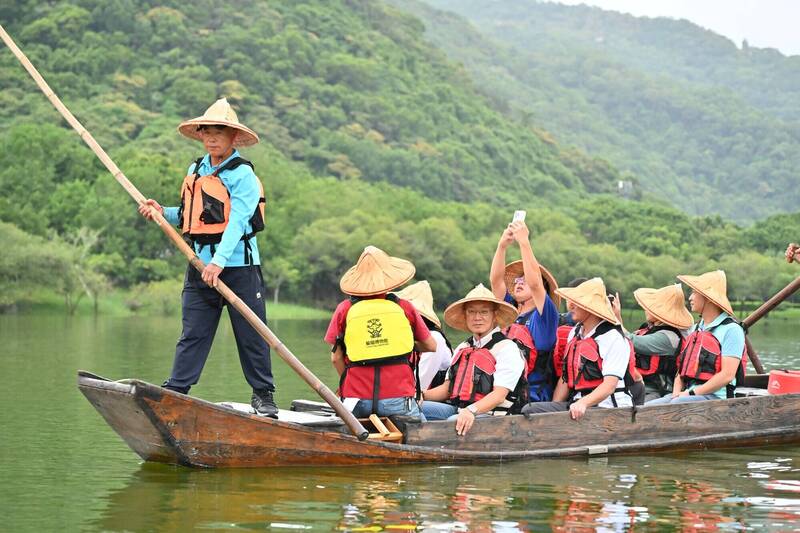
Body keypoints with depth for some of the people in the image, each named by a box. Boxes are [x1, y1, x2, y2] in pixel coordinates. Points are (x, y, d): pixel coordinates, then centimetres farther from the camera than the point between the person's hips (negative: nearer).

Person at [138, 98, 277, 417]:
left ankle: (263, 395, 12)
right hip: (200, 266, 5)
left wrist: (219, 262, -28)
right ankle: (175, 391, 7)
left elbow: (237, 221, -19)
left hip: (238, 265, -5)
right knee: (192, 333, 5)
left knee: (251, 335, 2)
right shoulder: (195, 171, 13)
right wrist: (163, 212, 4)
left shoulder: (242, 174, -8)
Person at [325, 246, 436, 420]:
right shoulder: (405, 307, 8)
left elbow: (336, 357, 7)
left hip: (356, 399, 1)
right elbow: (431, 346, 19)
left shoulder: (344, 309, 7)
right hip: (398, 398, -1)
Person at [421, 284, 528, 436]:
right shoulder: (462, 348, 21)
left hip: (489, 414, -7)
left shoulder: (506, 349, -3)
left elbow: (499, 395, -14)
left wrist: (471, 411, -31)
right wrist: (422, 395, 1)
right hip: (457, 409, 7)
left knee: (453, 422, -38)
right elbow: (447, 388, 22)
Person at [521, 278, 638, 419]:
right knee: (529, 410, -14)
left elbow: (609, 385, -19)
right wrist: (552, 409, 5)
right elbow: (565, 377, 18)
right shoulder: (575, 333, 18)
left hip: (605, 407, -8)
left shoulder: (614, 339, -9)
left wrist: (583, 403, -34)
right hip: (577, 405, 8)